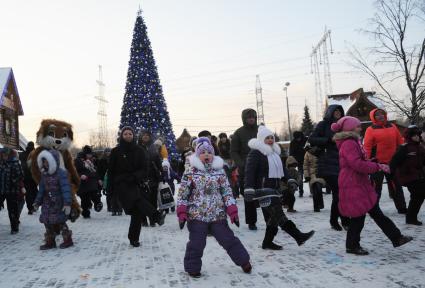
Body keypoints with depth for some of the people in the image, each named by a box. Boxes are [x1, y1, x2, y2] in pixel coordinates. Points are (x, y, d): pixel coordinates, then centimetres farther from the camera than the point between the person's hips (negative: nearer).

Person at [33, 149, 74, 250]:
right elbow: (41, 189, 15)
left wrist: (67, 203, -27)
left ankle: (68, 240, 14)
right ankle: (50, 242, 20)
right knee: (48, 223, 9)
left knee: (60, 222, -1)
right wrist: (37, 202, 13)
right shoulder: (44, 174, 8)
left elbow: (66, 189, -21)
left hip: (58, 203, -7)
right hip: (47, 203, 7)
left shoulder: (61, 173, -15)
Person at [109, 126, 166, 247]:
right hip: (121, 184, -3)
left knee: (138, 212, -3)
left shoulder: (138, 151, 9)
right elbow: (111, 170, 6)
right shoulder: (116, 151, 4)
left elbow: (143, 168, 7)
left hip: (135, 184, 3)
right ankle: (157, 216, -43)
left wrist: (136, 176, -13)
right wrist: (112, 187, 1)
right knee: (138, 199, -31)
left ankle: (134, 238, 8)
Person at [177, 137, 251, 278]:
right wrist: (182, 213, -8)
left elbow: (227, 193, 6)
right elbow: (182, 195, 0)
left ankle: (244, 261, 25)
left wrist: (232, 211, -2)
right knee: (196, 244, 2)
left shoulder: (220, 172, 4)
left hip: (218, 215, 2)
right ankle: (192, 268, 23)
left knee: (229, 239, 8)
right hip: (196, 216, -2)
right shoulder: (190, 174, -2)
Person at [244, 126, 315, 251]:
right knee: (278, 214, -11)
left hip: (274, 188, 9)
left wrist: (289, 180, 9)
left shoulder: (275, 152, 18)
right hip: (263, 190, -9)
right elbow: (249, 171, -18)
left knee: (273, 216, 10)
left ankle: (267, 242, 19)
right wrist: (248, 189, -28)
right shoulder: (255, 153, -10)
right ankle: (299, 237, -14)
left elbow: (282, 168, 23)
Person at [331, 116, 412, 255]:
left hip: (360, 184, 11)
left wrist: (375, 166, 11)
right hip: (352, 186, -11)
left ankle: (396, 238, 20)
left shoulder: (353, 142, 16)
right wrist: (378, 166, -20)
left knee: (376, 213, 13)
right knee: (358, 217, 0)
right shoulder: (348, 144, -17)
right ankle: (352, 246, 14)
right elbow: (357, 164, -26)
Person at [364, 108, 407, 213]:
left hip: (393, 162, 5)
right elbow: (367, 147, -12)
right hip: (377, 162, -5)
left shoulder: (392, 127, 7)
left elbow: (400, 142, 12)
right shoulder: (371, 130, -8)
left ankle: (402, 208, 24)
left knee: (396, 186, 14)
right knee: (376, 187, 2)